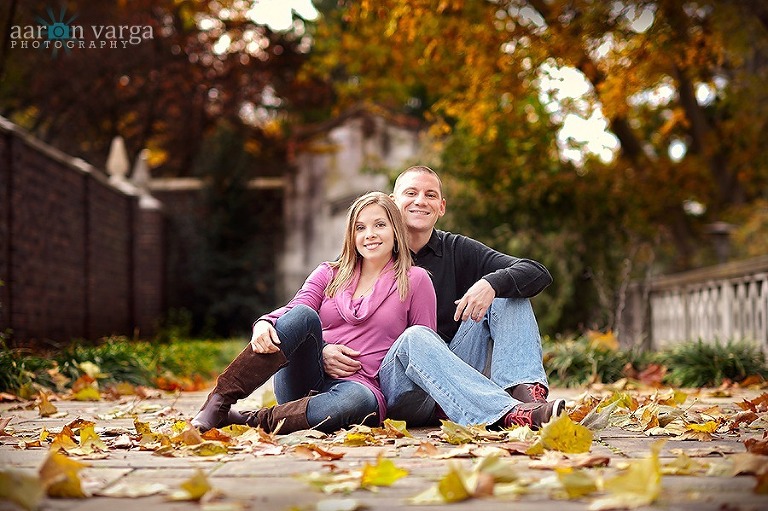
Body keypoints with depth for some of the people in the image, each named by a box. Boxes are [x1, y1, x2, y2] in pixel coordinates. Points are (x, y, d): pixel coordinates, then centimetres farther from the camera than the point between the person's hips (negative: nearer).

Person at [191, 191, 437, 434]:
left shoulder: (415, 281, 8)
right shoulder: (329, 274, 16)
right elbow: (294, 309, 0)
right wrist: (264, 323, -23)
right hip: (306, 380, 3)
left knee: (358, 399, -41)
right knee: (304, 315, -27)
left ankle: (251, 420, -32)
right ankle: (218, 402, -33)